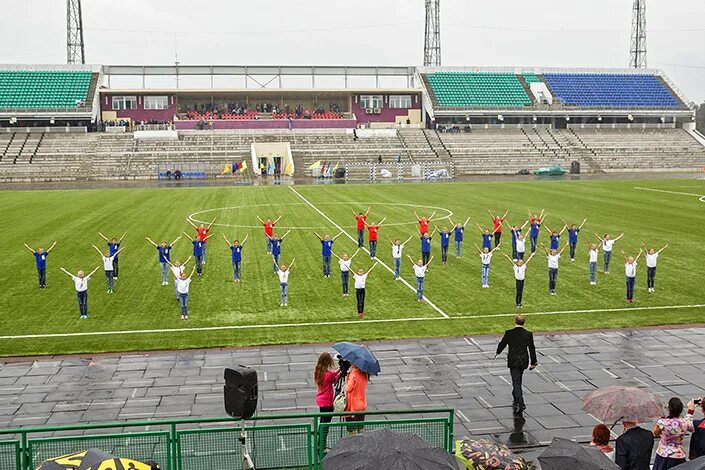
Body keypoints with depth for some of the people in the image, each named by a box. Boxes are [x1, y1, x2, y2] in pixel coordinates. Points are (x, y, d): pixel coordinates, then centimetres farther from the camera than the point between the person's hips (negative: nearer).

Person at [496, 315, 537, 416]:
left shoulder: (509, 333, -12)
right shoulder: (528, 334, -5)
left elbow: (502, 344, 1)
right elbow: (532, 349, 1)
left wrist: (498, 353, 22)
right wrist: (533, 362, 12)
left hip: (513, 361, -3)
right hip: (524, 361, 3)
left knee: (516, 383, -2)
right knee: (518, 381, 21)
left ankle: (521, 404, -15)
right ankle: (516, 401, 35)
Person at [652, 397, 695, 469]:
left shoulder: (662, 422, -20)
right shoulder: (684, 423, -14)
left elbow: (655, 433, 1)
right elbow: (690, 427, 12)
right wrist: (690, 411, 18)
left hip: (663, 455, -1)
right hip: (678, 457, 2)